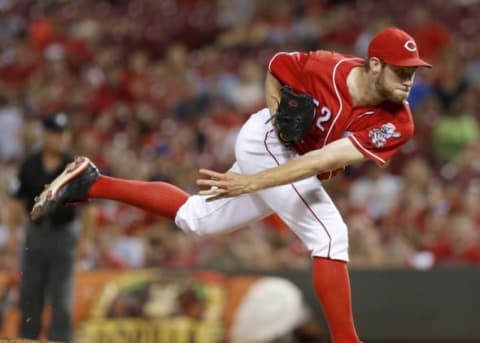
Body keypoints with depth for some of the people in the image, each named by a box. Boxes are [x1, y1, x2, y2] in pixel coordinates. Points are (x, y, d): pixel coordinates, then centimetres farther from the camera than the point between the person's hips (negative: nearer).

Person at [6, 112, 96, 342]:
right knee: (29, 295, 7)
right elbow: (16, 201, 6)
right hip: (35, 234, 3)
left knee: (61, 296, -3)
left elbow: (86, 205, -3)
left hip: (64, 235, -3)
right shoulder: (30, 165, 3)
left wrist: (86, 239, -10)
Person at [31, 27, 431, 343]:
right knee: (330, 235, -21)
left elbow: (326, 160, -31)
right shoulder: (329, 67, -27)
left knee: (194, 218, 20)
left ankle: (90, 184, 30)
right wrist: (275, 112, -19)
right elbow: (277, 65, -4)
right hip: (267, 142, -5)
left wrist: (252, 183, -37)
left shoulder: (396, 124, -23)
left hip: (297, 167, 5)